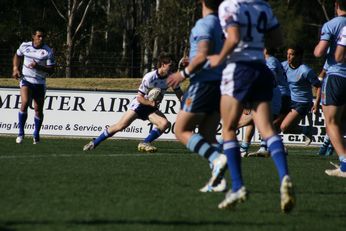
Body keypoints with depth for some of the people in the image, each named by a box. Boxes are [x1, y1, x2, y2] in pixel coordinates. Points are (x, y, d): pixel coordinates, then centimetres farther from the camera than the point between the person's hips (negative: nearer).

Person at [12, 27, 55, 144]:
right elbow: (17, 55, 21)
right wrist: (15, 68, 6)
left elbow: (51, 70, -8)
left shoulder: (48, 51, -8)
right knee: (25, 102, -22)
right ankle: (21, 133, -12)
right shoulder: (24, 46, -1)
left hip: (40, 83, 0)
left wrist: (38, 67, -24)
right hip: (26, 80, 0)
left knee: (38, 109, 4)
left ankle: (36, 135, 26)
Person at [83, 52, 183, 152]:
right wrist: (151, 103, -36)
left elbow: (180, 95, 2)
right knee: (120, 125, -13)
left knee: (165, 123, -24)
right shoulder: (149, 78, -25)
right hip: (140, 103, -4)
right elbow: (139, 97, -20)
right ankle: (94, 143, 1)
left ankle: (145, 144, -11)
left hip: (152, 108, 4)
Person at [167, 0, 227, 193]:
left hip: (204, 84, -8)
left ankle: (217, 158, -21)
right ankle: (218, 180, -2)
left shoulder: (204, 25, -12)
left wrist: (184, 74, -12)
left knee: (182, 130, -1)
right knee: (207, 135, 11)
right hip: (222, 84, 8)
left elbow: (203, 55, -22)